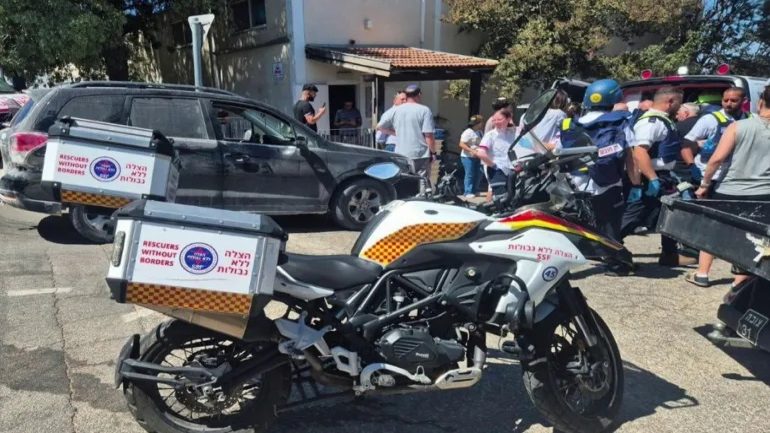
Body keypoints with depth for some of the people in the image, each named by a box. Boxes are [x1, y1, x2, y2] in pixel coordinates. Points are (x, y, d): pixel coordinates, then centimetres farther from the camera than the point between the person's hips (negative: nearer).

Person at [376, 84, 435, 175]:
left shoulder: (395, 111, 5)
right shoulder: (424, 110, -6)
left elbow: (379, 126, 13)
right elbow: (428, 135, -12)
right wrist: (433, 152, 0)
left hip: (401, 155, 4)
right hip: (421, 155, -3)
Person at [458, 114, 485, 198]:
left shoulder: (479, 132, 13)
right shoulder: (468, 132, -13)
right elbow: (461, 144, -18)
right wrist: (472, 151, -26)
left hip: (476, 157, 9)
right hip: (468, 157, -8)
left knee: (478, 175, 9)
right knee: (469, 175, -7)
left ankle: (474, 191, 20)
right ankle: (468, 192, 0)